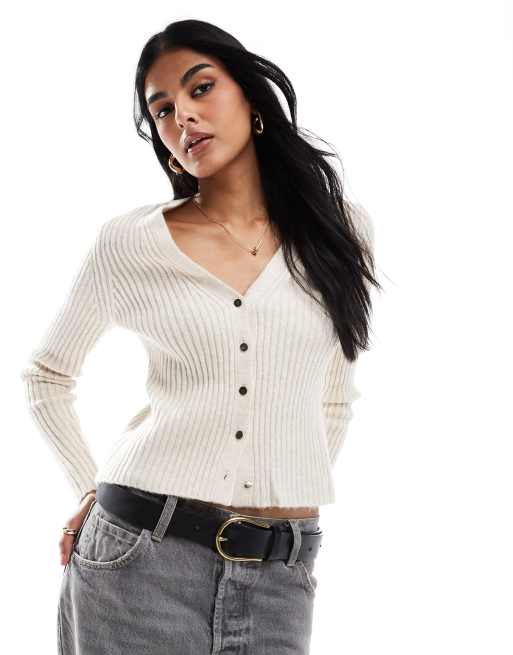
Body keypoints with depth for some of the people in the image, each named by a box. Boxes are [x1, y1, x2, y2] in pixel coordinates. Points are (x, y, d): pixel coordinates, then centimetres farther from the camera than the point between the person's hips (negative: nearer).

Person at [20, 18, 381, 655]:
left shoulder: (342, 228, 5)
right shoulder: (127, 242, 0)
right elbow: (47, 375, 13)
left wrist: (296, 499, 13)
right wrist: (92, 490, 5)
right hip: (141, 553, -1)